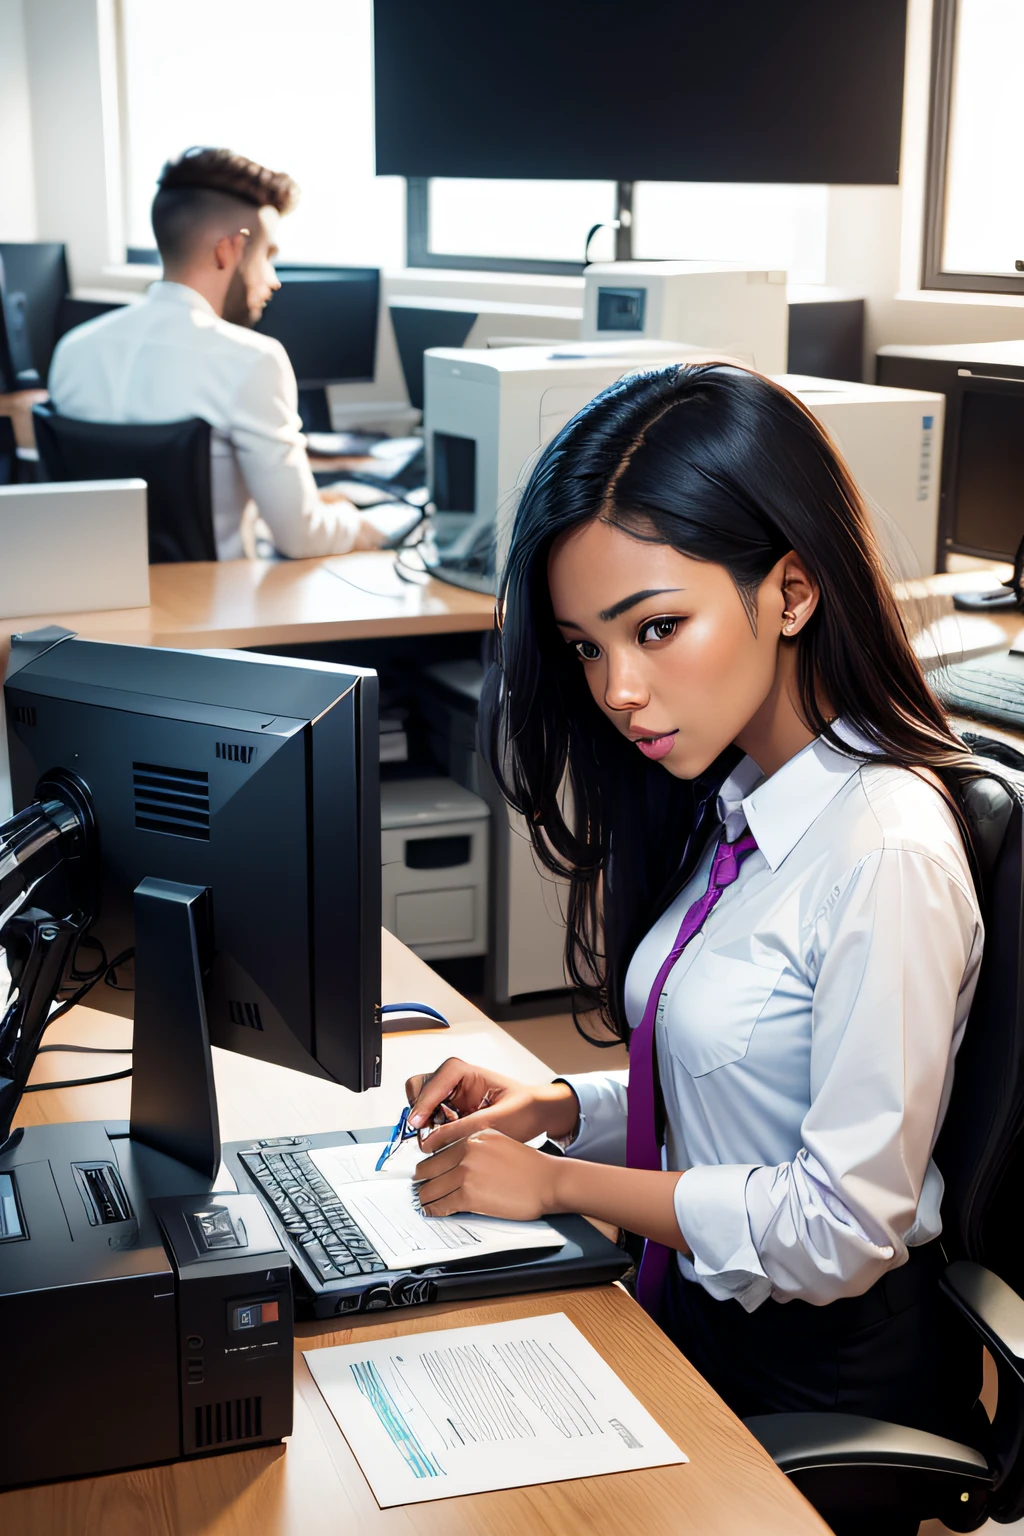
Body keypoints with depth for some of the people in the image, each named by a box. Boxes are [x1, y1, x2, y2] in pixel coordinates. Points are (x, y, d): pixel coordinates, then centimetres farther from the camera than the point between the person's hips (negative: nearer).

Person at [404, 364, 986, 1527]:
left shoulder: (886, 849, -25)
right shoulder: (733, 806, 2)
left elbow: (840, 1228, -23)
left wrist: (561, 1182, -16)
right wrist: (555, 1107, -3)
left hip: (830, 1372, -7)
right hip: (708, 1310, 7)